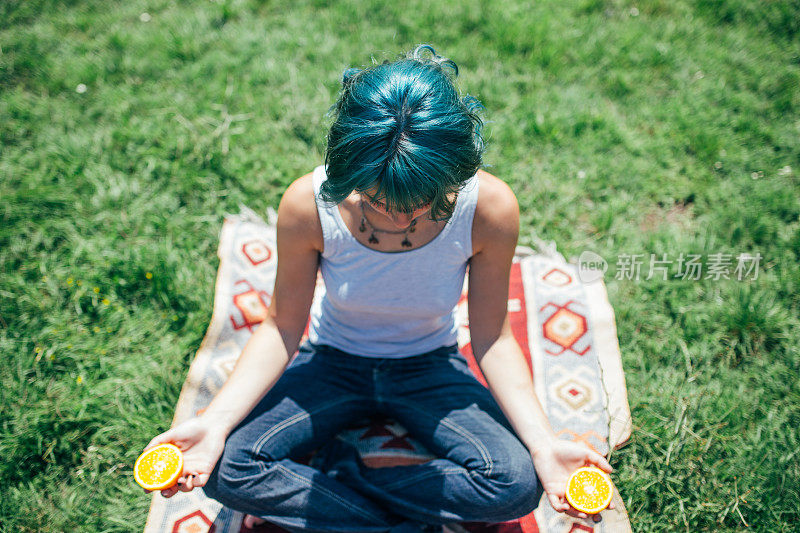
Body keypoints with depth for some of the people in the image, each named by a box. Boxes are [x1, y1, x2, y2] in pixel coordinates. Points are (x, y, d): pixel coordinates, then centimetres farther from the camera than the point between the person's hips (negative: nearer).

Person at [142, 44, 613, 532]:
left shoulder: (489, 207, -25)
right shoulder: (309, 204, -25)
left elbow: (492, 338, -13)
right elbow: (283, 329, -13)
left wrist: (543, 443, -25)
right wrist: (214, 423, -26)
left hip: (430, 367, 1)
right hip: (334, 363, 0)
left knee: (519, 483, -24)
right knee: (226, 467, -22)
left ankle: (339, 474, -8)